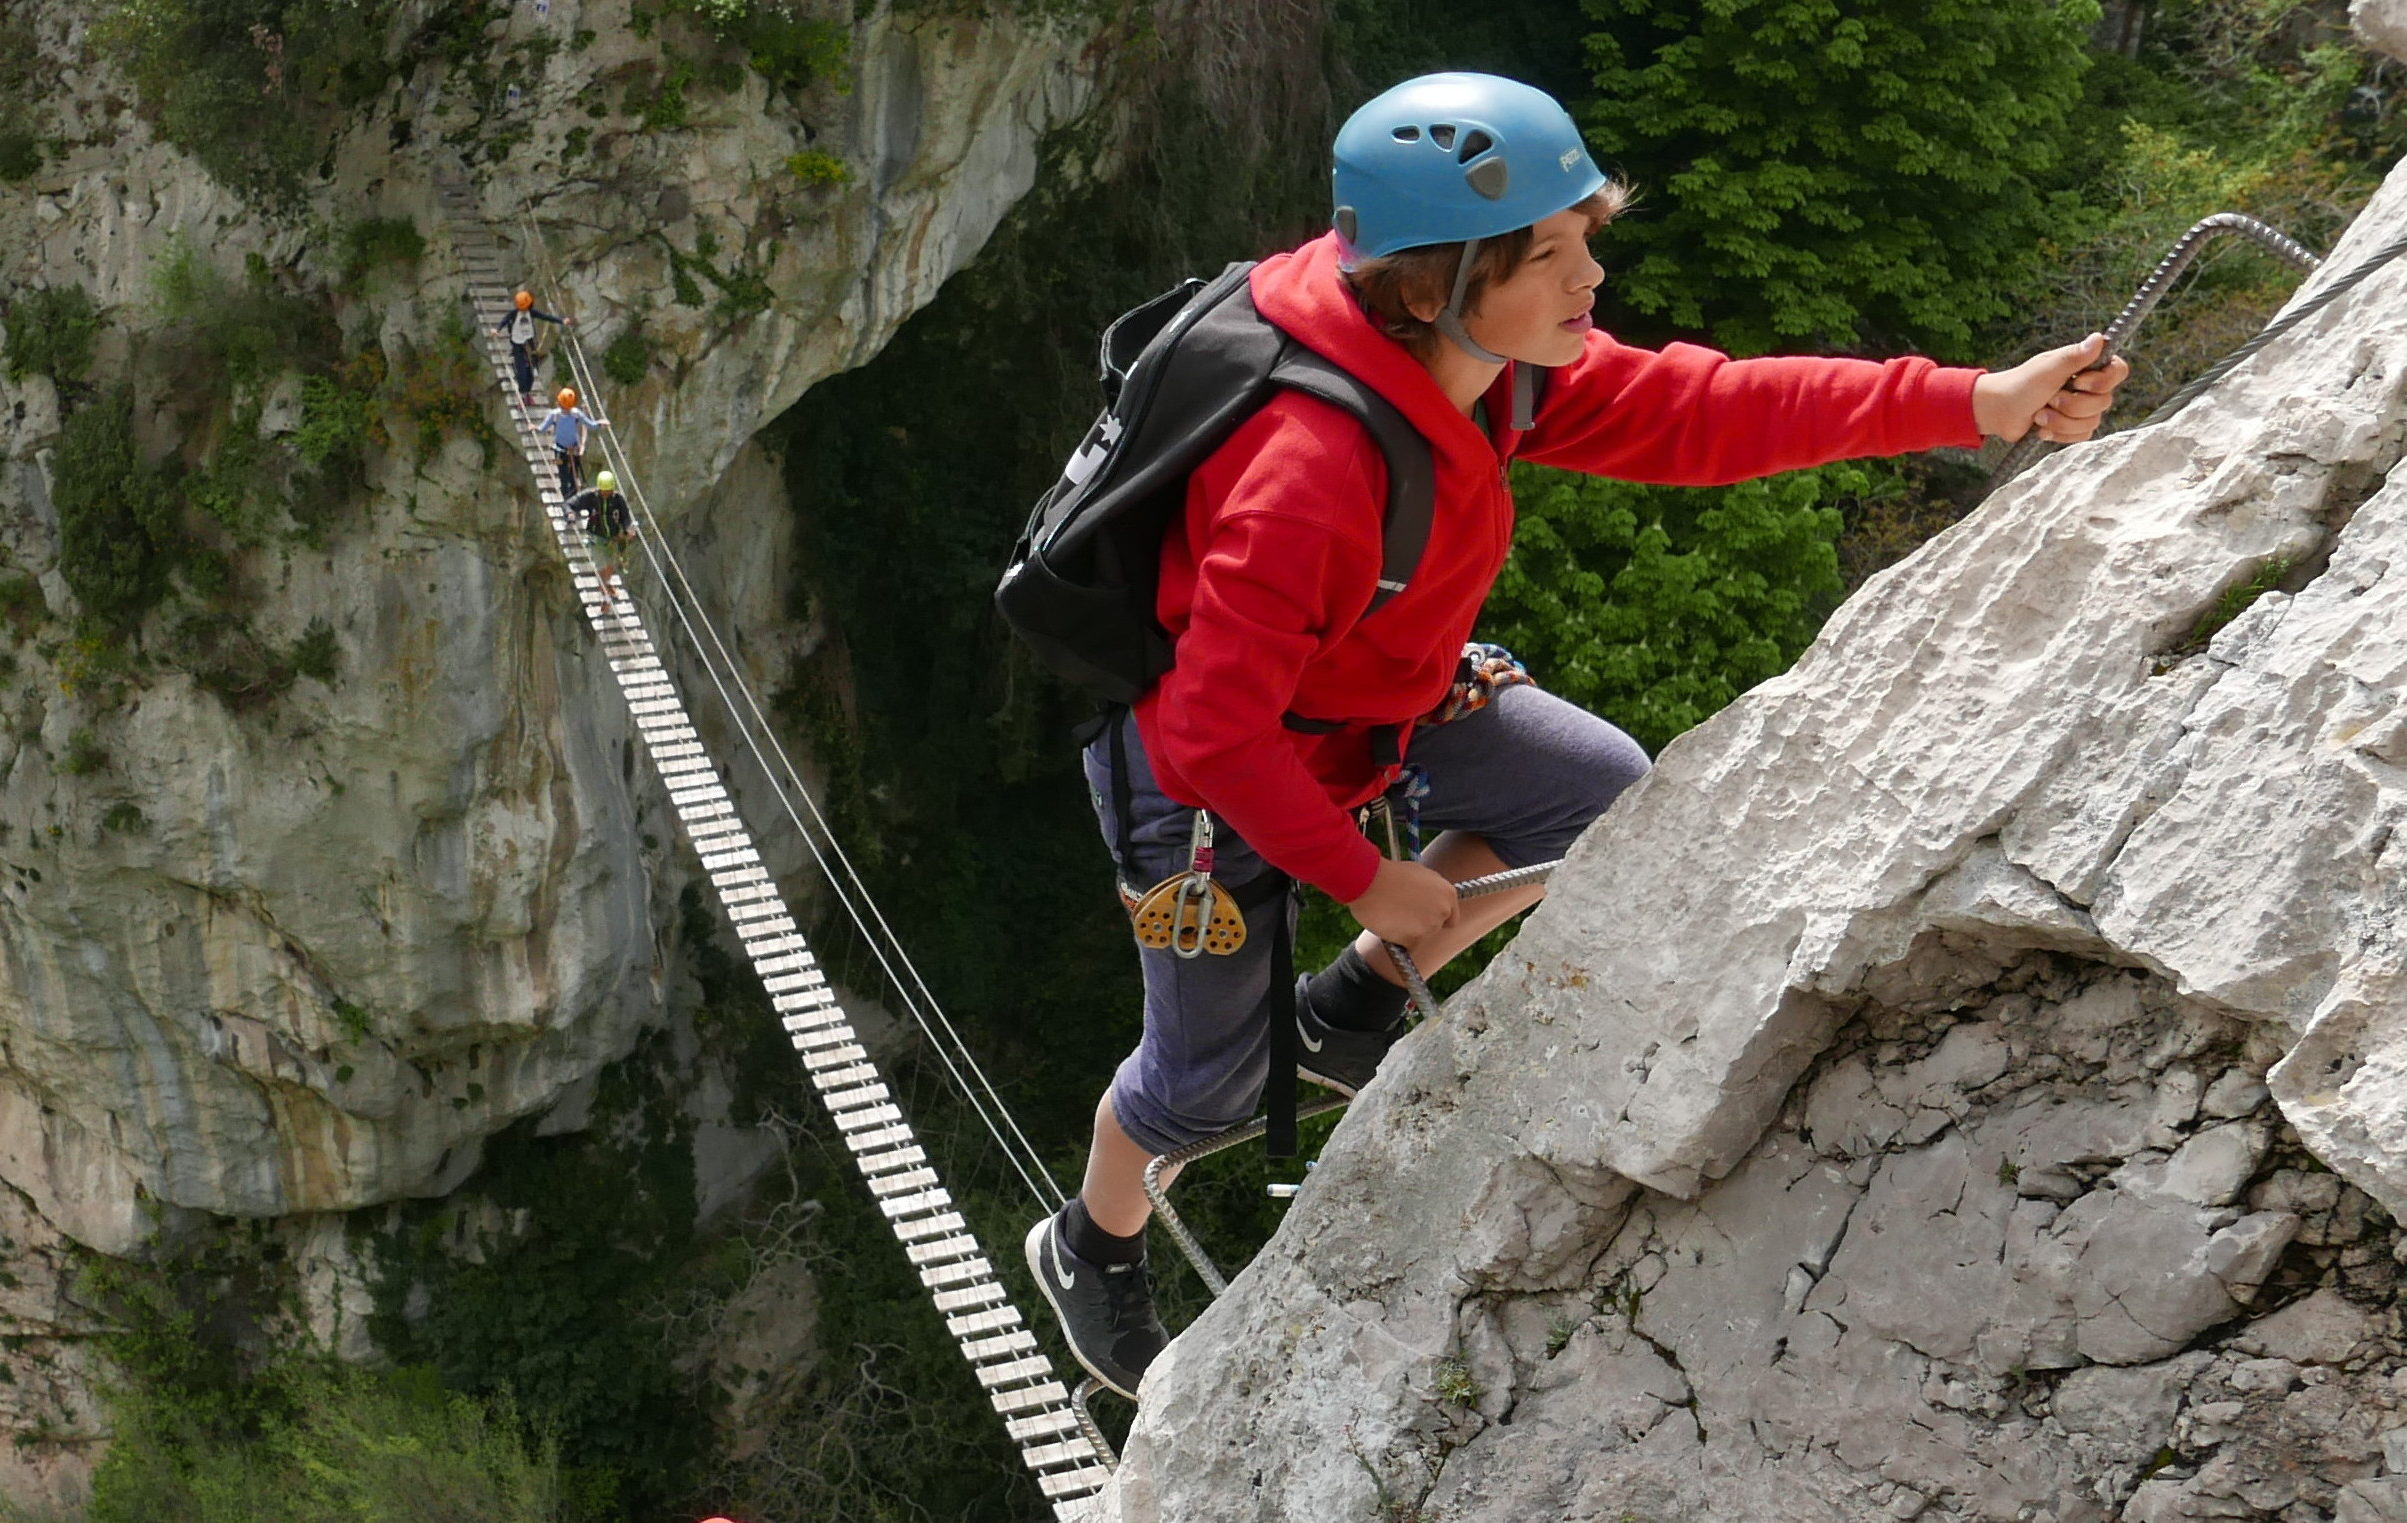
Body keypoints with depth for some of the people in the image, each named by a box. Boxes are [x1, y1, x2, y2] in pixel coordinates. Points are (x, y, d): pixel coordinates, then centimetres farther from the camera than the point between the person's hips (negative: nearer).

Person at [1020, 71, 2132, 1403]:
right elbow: (1221, 734, -36)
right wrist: (1361, 877, -22)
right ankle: (1093, 1251, 43)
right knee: (1212, 1077, 9)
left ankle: (1352, 1016, 17)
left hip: (1362, 703, 7)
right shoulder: (1310, 477, -41)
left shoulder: (1486, 365, -17)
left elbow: (1688, 409, -15)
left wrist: (1973, 403, -21)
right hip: (1202, 769, -7)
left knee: (1606, 795, 3)